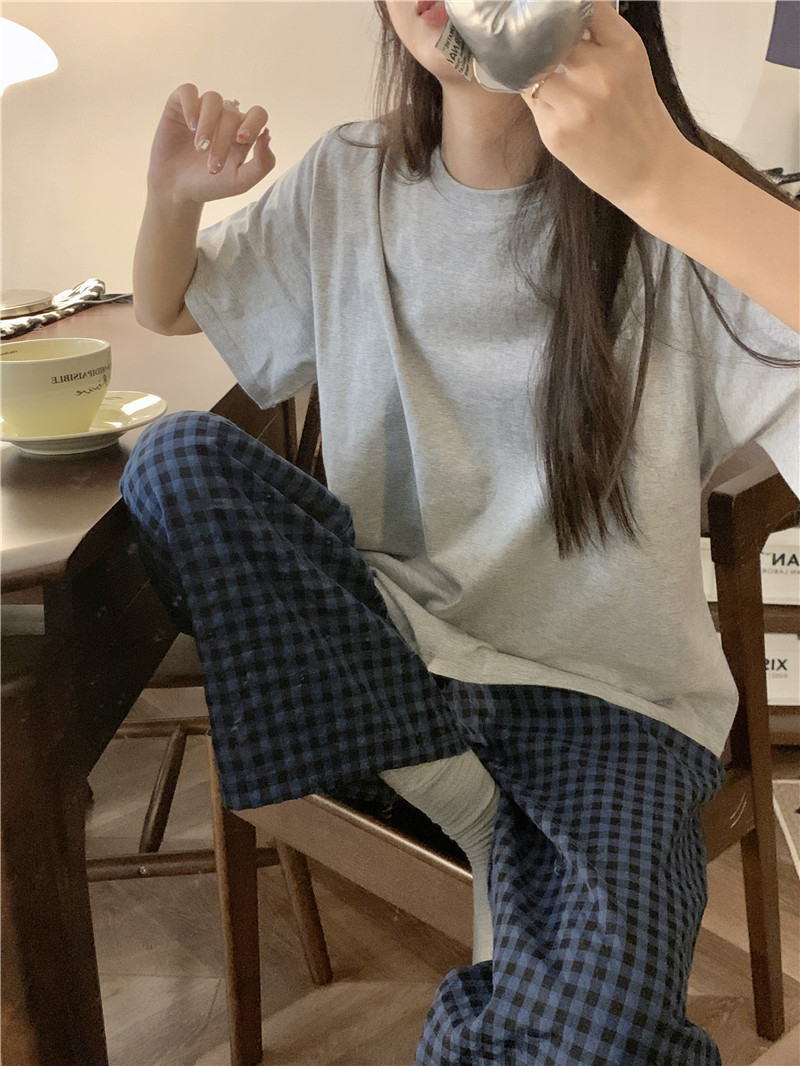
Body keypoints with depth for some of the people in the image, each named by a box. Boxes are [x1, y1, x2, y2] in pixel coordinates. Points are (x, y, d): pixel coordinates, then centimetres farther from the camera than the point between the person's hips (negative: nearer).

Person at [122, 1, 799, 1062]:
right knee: (179, 457, -20)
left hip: (610, 685, -6)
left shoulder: (676, 223, -14)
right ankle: (478, 820, -11)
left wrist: (660, 176, -41)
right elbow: (166, 307, 14)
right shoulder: (347, 185, 0)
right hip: (391, 634, 7)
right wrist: (174, 198, -8)